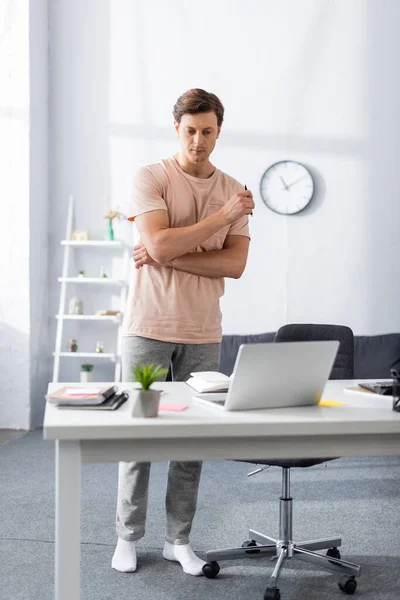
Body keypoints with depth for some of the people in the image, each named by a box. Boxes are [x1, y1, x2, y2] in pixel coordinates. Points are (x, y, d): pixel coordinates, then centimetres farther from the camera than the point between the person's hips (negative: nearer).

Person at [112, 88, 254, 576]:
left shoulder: (233, 191, 7)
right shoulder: (150, 179, -3)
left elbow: (234, 264, -5)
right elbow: (159, 244, -18)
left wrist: (167, 255, -14)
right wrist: (223, 216, -14)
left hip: (203, 332, 3)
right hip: (148, 326, -3)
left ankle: (179, 540, 20)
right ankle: (128, 537, 20)